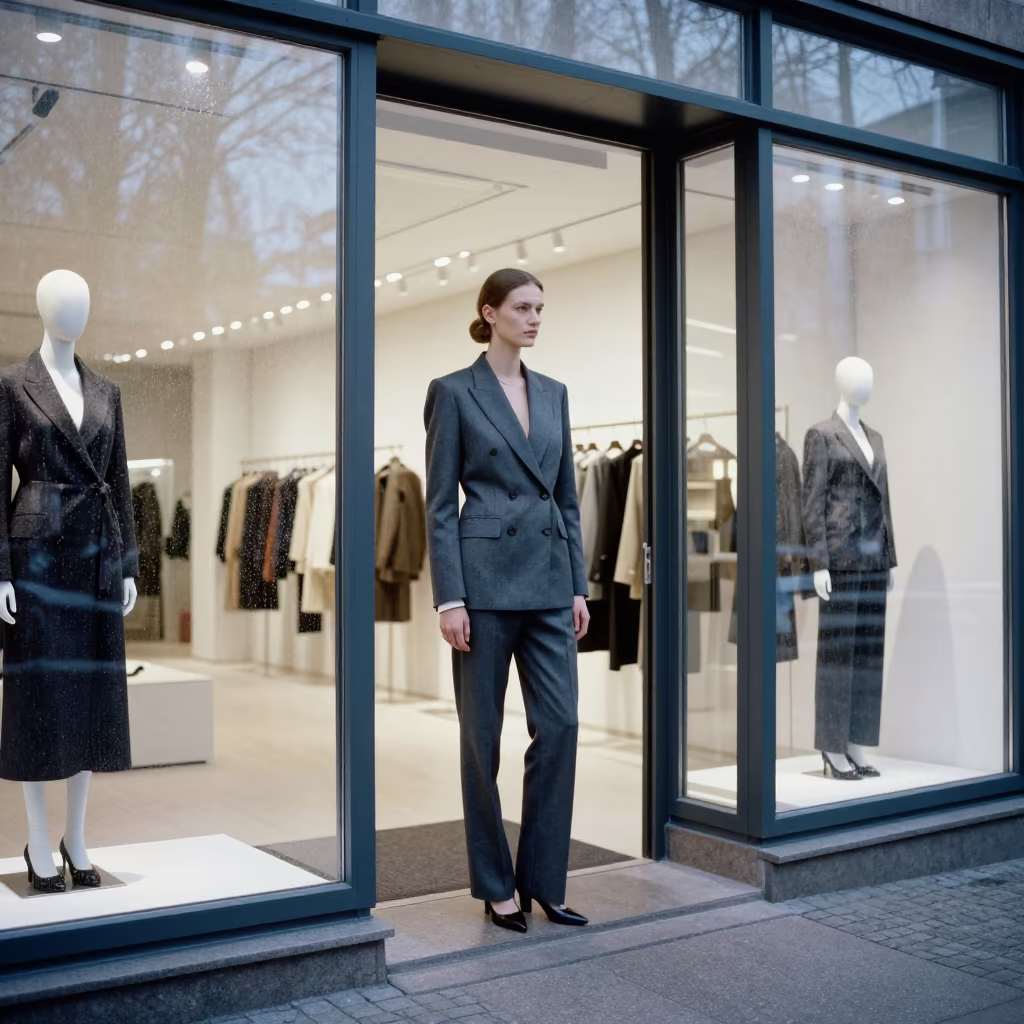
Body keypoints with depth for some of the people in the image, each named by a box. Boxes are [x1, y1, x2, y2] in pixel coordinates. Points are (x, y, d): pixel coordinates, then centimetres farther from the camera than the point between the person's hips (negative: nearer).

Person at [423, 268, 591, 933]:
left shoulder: (553, 393, 14)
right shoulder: (454, 392, -2)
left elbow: (567, 496, 15)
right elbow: (440, 505, -5)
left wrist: (579, 586, 9)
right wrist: (449, 597, -12)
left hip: (549, 579, 5)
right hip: (486, 577, -5)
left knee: (560, 724, 1)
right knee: (483, 736, 4)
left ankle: (543, 879, 13)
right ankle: (495, 885, 17)